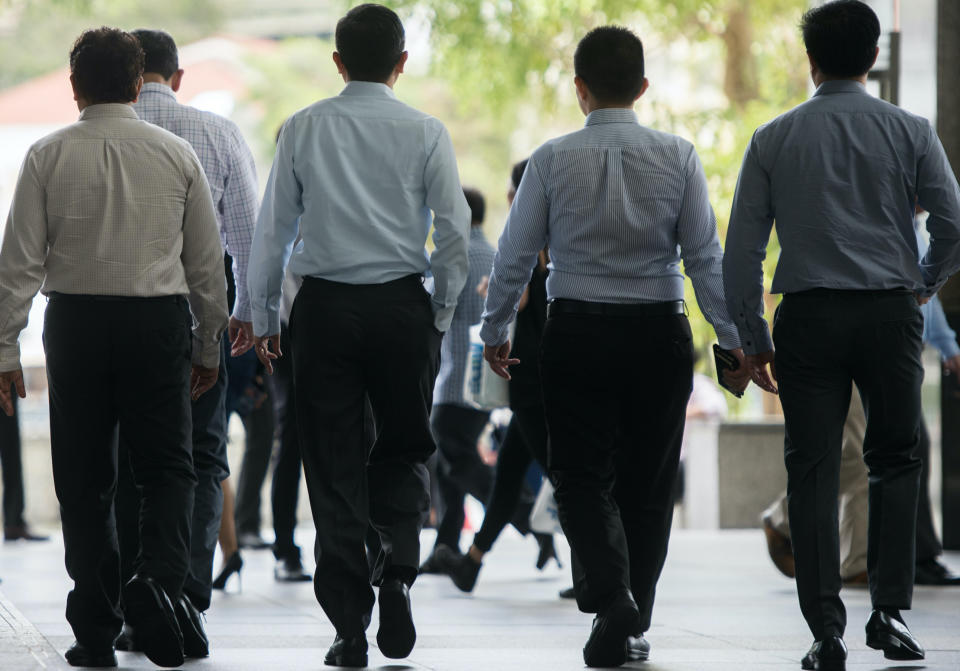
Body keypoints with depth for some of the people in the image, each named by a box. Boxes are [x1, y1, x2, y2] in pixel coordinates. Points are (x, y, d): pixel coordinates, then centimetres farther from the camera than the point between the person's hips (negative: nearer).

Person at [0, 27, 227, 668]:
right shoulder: (177, 154, 2)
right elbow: (207, 260, 5)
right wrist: (209, 345, 15)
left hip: (75, 320, 0)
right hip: (159, 319, 0)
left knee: (85, 478, 8)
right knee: (168, 465, 9)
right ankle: (158, 578, -18)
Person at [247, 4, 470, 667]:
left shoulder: (303, 129, 2)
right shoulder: (425, 132, -1)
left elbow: (273, 228, 3)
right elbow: (454, 231, -3)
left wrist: (263, 317, 11)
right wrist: (441, 314, 9)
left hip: (324, 307, 0)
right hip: (402, 303, 0)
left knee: (335, 464, 5)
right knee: (405, 449, 17)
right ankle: (397, 571, -6)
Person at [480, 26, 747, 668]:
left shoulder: (552, 160, -4)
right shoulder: (677, 156, -3)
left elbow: (515, 254, 0)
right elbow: (706, 256, -2)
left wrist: (495, 331, 14)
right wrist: (735, 340, 4)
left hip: (577, 333, -1)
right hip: (659, 333, 1)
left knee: (583, 476, 5)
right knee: (647, 484, 12)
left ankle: (611, 594, -20)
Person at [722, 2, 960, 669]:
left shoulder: (774, 139, 4)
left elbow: (742, 250, 3)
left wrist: (754, 339, 10)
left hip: (810, 315, 0)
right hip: (891, 312, 0)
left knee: (813, 470, 2)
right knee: (895, 459, 15)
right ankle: (890, 609, 4)